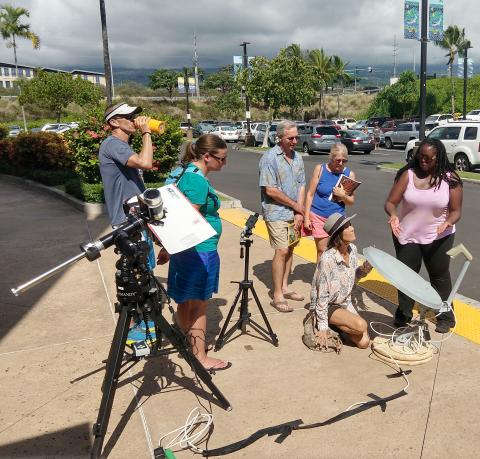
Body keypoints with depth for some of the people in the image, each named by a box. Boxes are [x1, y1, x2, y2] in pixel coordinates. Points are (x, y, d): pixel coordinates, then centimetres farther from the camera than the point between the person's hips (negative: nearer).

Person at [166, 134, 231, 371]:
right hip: (199, 249, -10)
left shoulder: (186, 172, 10)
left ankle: (187, 342, 35)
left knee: (186, 301, 20)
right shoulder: (198, 180, -20)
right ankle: (200, 357, 11)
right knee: (198, 304, 0)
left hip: (184, 248, 10)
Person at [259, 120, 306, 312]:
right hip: (276, 213, -6)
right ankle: (277, 296, 0)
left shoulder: (297, 157, 8)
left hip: (293, 213, 7)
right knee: (282, 251, -8)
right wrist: (296, 206, -10)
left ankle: (284, 288, 25)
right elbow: (270, 190, -17)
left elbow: (301, 186, 7)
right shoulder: (269, 157, -12)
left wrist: (299, 213, -4)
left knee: (290, 249, 11)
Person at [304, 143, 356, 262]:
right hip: (318, 216, -1)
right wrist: (306, 217, -4)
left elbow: (351, 201, 6)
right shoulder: (320, 169, -3)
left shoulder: (349, 174, 1)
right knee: (322, 251, 2)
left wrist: (343, 196, -16)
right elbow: (310, 194, -1)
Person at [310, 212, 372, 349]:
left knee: (364, 342, -8)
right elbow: (322, 296, -22)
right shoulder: (327, 259, -27)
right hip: (327, 306, -6)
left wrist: (365, 268, -11)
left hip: (345, 303, 7)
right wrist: (323, 327, -19)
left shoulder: (352, 249, -6)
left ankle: (338, 325, 15)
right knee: (361, 325, -26)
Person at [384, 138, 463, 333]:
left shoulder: (450, 179, -10)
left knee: (440, 276, 14)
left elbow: (456, 211, -6)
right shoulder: (408, 174, -11)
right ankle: (403, 315, 30)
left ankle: (446, 317, 32)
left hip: (438, 237, 0)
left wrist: (448, 222, -28)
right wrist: (393, 215, -33)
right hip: (406, 235, 1)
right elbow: (390, 203, -11)